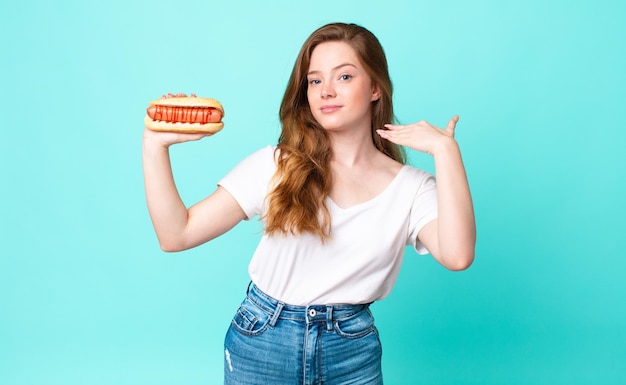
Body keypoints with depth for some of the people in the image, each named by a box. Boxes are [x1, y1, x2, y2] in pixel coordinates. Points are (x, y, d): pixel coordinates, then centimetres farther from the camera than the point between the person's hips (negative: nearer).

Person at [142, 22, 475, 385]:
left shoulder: (412, 188, -6)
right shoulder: (276, 166, -7)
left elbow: (458, 256, -26)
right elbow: (176, 235, -10)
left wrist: (445, 148, -24)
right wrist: (156, 145, -18)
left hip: (353, 352, 1)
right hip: (262, 341, 0)